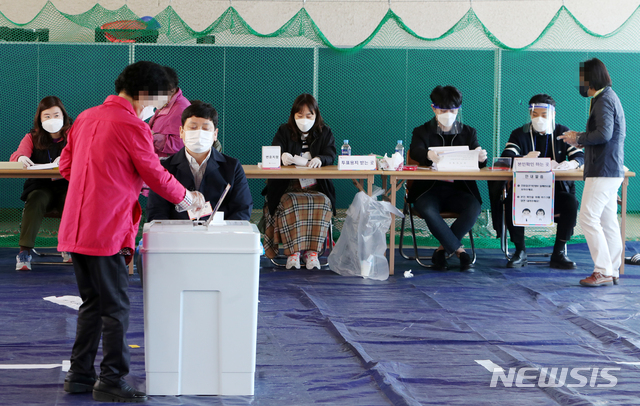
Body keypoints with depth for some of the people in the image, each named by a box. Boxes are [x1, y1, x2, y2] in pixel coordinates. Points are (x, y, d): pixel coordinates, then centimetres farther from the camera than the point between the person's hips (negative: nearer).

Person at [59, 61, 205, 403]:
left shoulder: (86, 118, 13)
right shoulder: (132, 127, -12)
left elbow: (66, 166, 19)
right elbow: (157, 176, -7)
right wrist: (188, 199, 10)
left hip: (75, 230, 8)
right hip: (106, 232, -8)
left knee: (92, 303, 18)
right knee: (116, 308, 1)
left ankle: (79, 375, 22)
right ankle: (111, 383, 5)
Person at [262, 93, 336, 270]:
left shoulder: (325, 133, 12)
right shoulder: (284, 131, 11)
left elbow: (331, 155, -4)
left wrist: (320, 159, -29)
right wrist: (282, 156, -30)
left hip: (316, 187, 0)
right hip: (287, 186, 0)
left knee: (322, 203, -32)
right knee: (290, 203, -33)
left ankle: (312, 251, -26)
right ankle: (293, 251, -29)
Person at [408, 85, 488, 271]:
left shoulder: (468, 132, 14)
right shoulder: (422, 132, 8)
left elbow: (475, 163, 0)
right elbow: (414, 151, -15)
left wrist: (481, 158, -27)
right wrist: (428, 155, -40)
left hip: (459, 189, 2)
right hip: (429, 189, -2)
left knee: (474, 207, -31)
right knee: (427, 210, -35)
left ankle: (442, 249, -17)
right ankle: (459, 250, -22)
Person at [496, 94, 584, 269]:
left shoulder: (563, 132, 10)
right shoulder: (520, 134, 7)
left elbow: (580, 155, -1)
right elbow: (506, 158, -9)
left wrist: (572, 163, -26)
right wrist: (524, 159, -31)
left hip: (556, 188, 0)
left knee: (571, 203, -31)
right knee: (511, 203, -31)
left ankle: (559, 253, -17)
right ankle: (520, 251, -14)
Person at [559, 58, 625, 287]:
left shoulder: (604, 100, -12)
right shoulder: (608, 97, 19)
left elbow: (604, 133, -23)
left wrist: (578, 139, -11)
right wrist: (580, 138, 13)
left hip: (603, 171, -10)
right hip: (610, 170, 10)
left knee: (588, 218, -12)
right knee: (607, 221, 10)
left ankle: (603, 271, -13)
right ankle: (612, 272, 11)